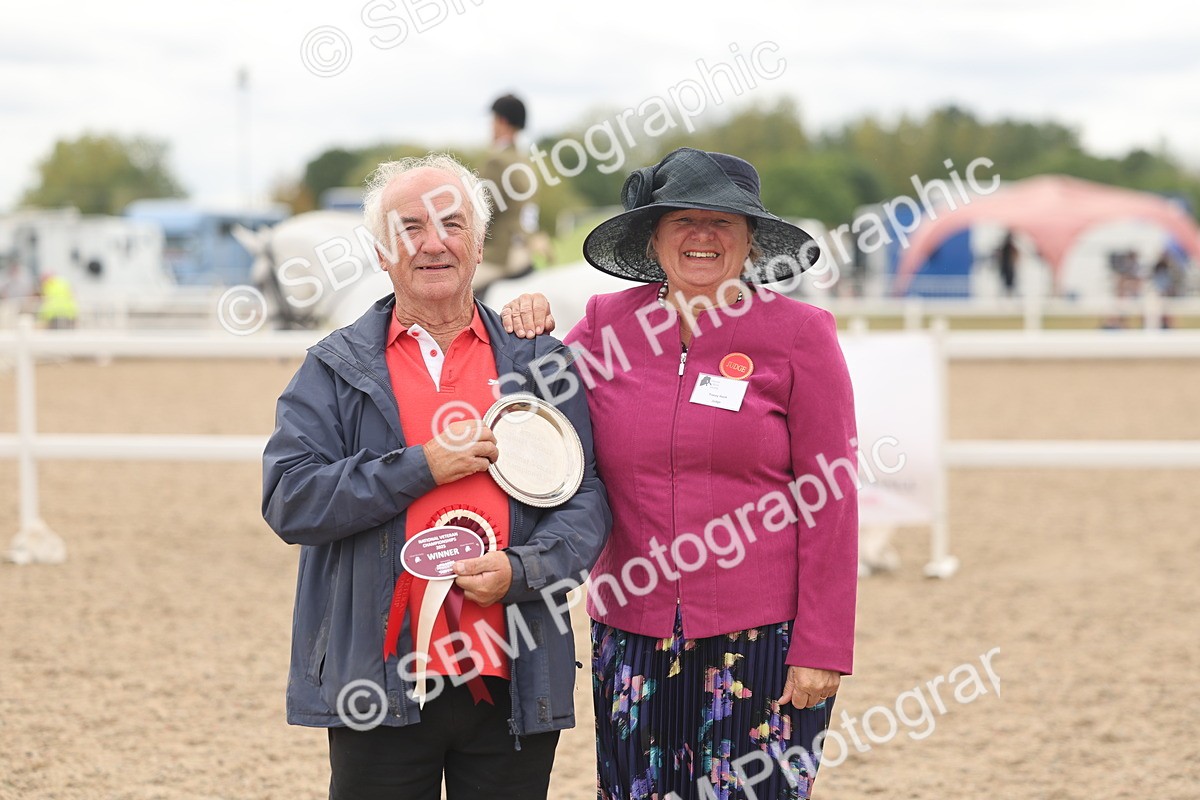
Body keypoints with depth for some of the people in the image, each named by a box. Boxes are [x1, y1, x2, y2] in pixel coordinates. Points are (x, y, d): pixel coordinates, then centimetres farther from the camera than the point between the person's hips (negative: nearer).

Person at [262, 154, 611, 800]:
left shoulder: (540, 361, 10)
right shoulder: (336, 369, 6)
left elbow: (587, 498, 5)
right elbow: (288, 502, -5)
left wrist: (520, 570, -13)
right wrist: (421, 467, -12)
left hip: (512, 686, 1)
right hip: (378, 683, -1)